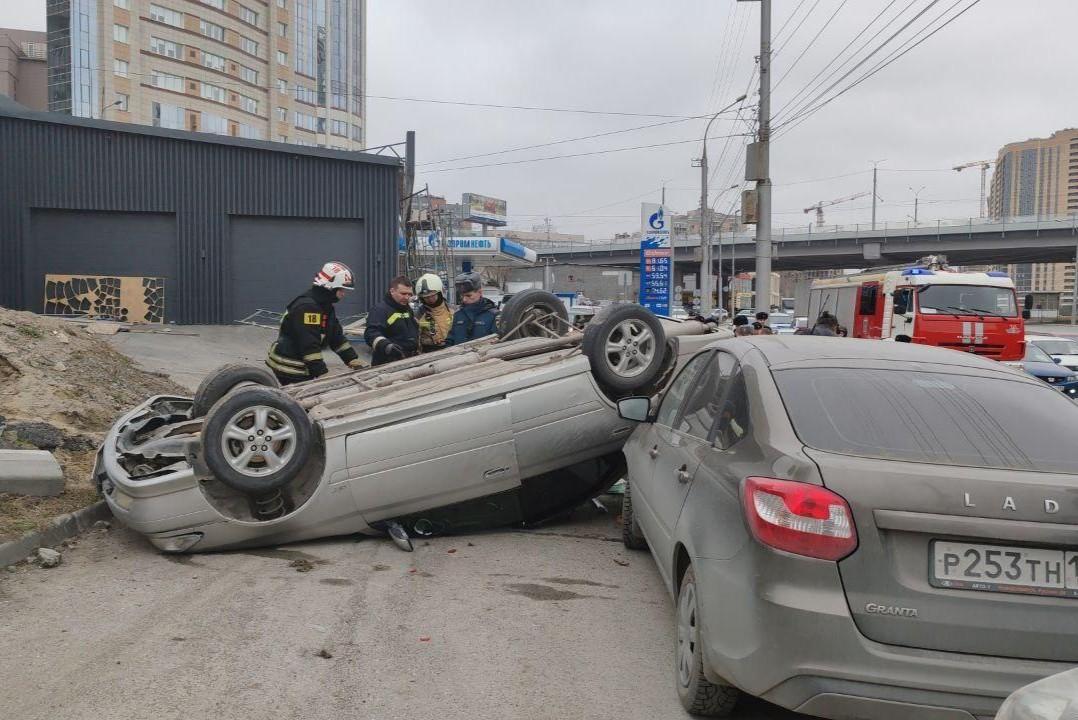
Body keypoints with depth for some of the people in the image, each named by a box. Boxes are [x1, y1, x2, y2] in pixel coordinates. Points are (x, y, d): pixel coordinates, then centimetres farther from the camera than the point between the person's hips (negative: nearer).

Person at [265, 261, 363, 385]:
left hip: (302, 367, 10)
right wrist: (323, 375, -28)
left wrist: (355, 363, 4)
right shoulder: (306, 307, -21)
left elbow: (337, 338, 13)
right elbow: (309, 346, -26)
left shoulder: (326, 307, 11)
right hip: (290, 370, -10)